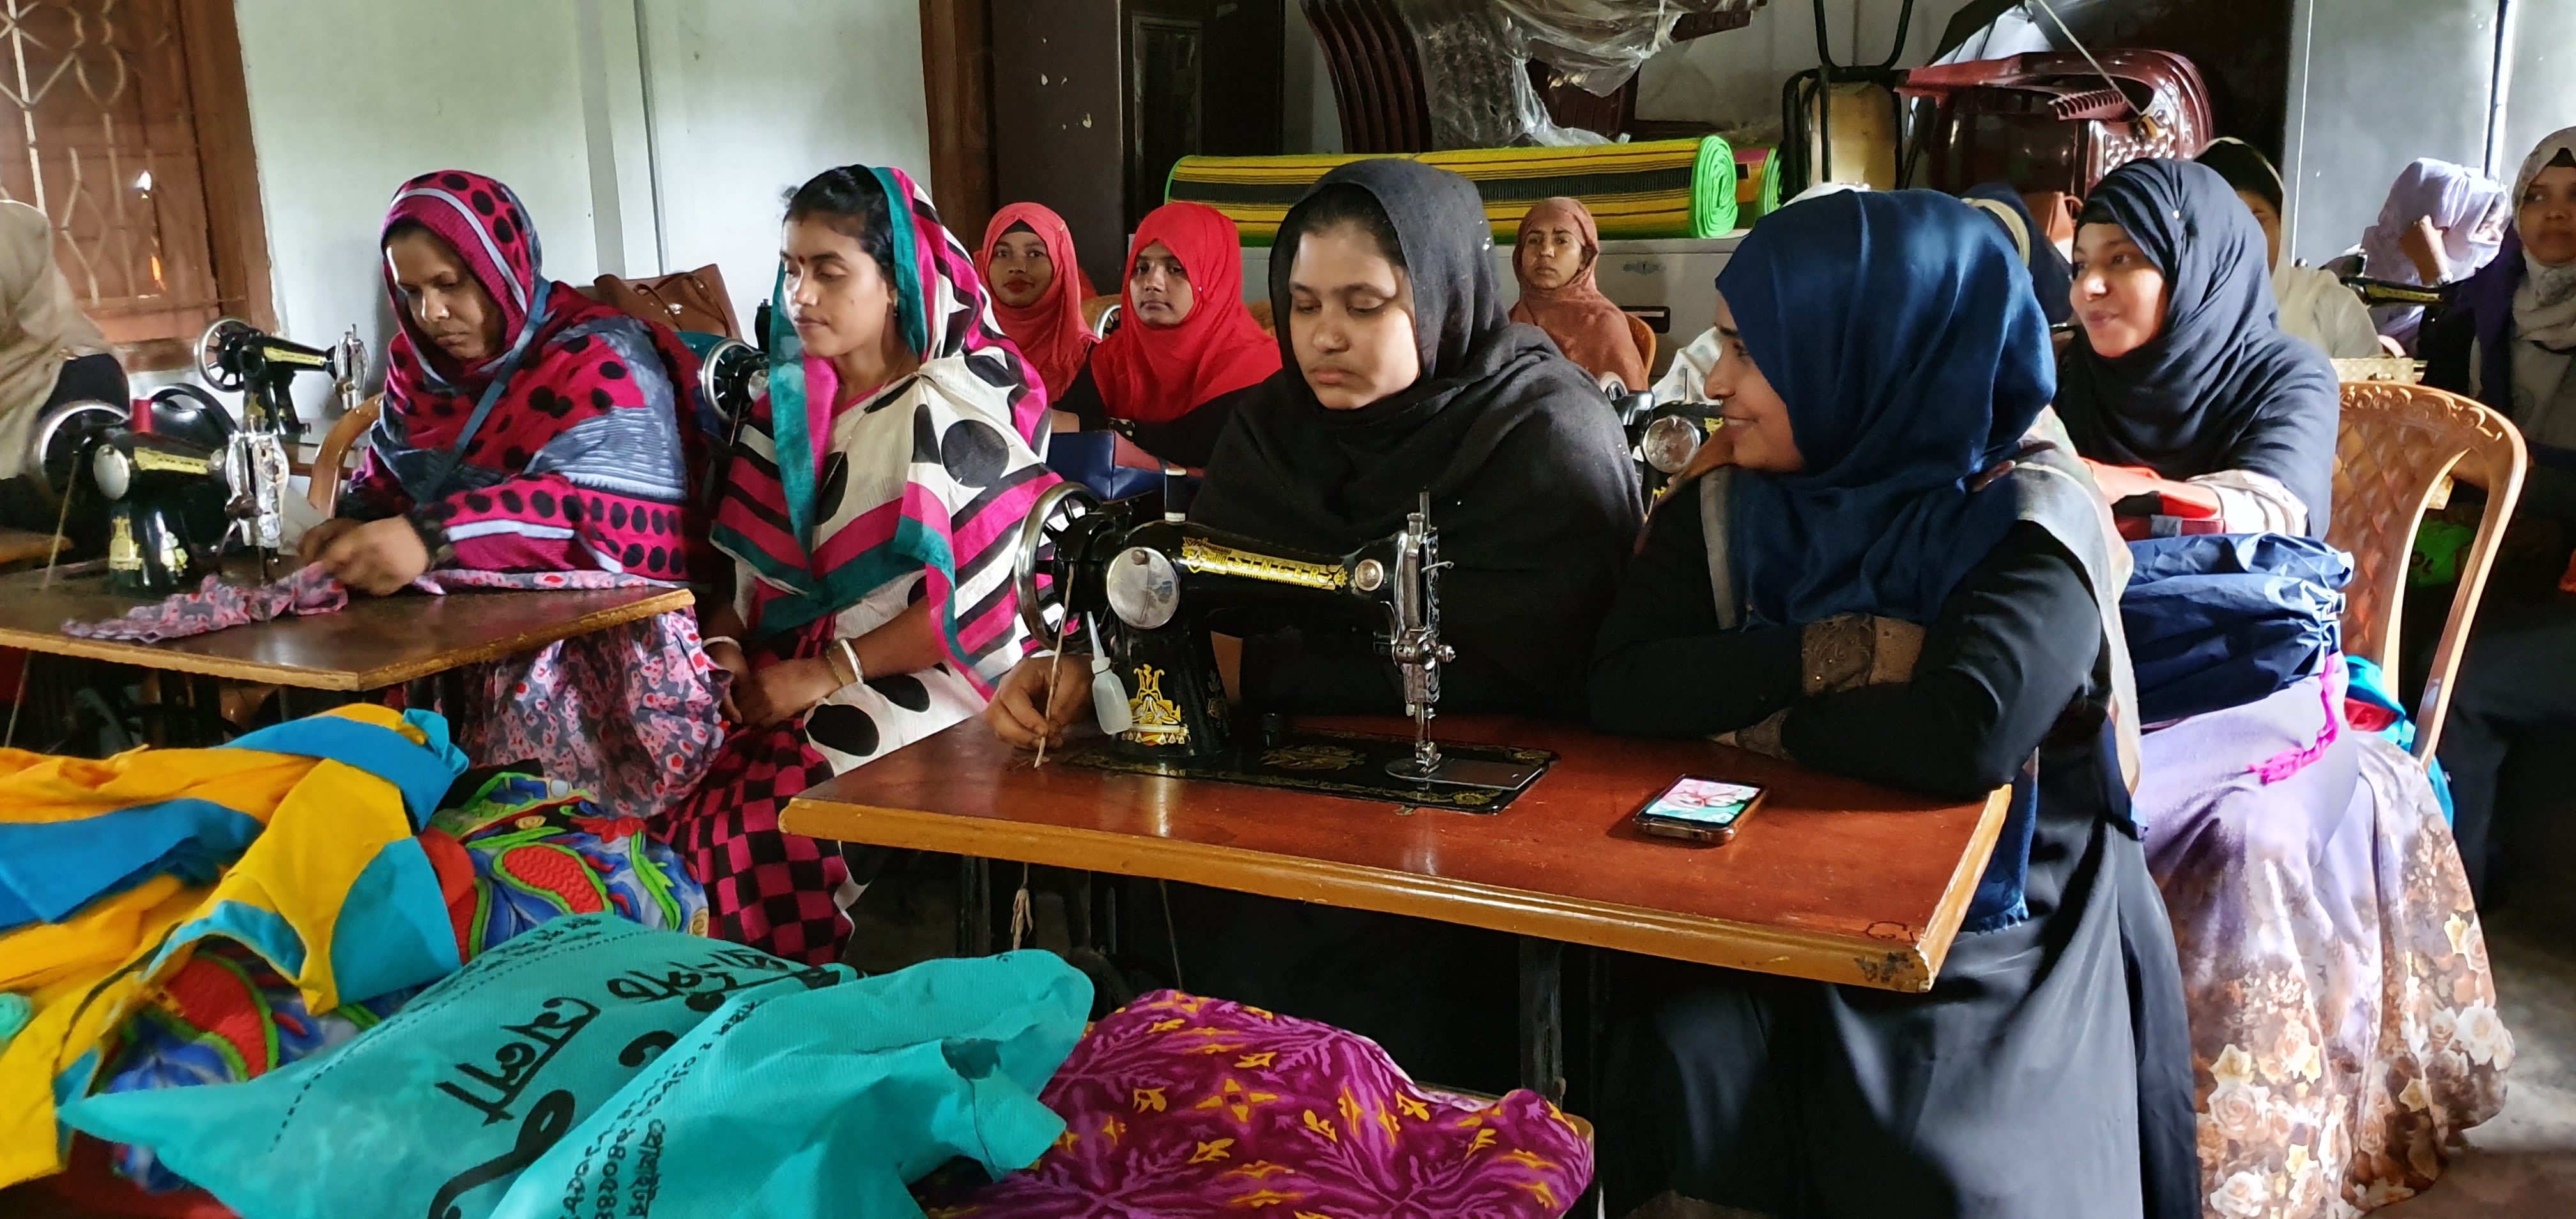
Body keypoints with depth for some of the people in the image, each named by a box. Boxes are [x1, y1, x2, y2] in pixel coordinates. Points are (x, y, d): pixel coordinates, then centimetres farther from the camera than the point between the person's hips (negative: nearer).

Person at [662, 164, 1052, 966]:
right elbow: (748, 567, 14)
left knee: (756, 820, -28)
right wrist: (724, 646, -6)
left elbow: (982, 603, -13)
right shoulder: (787, 407, 14)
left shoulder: (953, 411, -5)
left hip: (921, 685, -6)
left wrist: (830, 672, -14)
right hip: (795, 674, 6)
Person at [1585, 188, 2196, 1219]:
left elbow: (1964, 737, -27)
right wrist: (1848, 655, -18)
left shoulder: (2031, 523, -11)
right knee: (1680, 1095, -24)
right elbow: (1624, 687, -10)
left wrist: (1755, 714, -12)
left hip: (1994, 950, -3)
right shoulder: (1727, 507, 3)